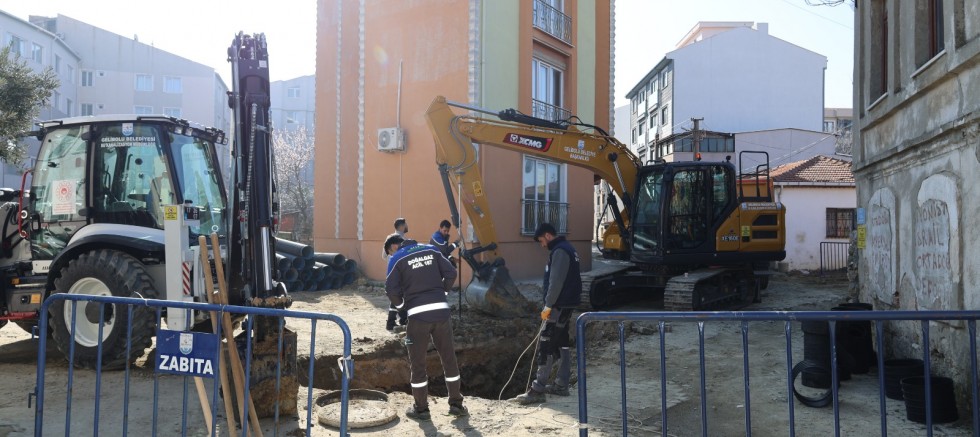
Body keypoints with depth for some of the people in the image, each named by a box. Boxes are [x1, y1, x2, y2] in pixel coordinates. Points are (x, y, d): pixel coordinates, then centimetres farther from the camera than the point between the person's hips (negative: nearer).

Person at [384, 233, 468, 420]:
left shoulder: (397, 259, 2)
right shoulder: (431, 250, 12)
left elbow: (391, 289, -8)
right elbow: (451, 273, 4)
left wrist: (400, 305, 11)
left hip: (418, 314, -3)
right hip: (441, 310, 3)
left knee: (418, 363, 10)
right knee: (449, 359, 13)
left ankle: (421, 409, 18)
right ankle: (456, 404, 21)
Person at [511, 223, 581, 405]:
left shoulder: (559, 251, -17)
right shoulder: (566, 248, 16)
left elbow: (556, 282, -23)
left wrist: (548, 305, -18)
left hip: (559, 306, -11)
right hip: (565, 305, 11)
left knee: (546, 348, -9)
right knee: (561, 346, 14)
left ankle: (537, 390, -9)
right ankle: (561, 385, 20)